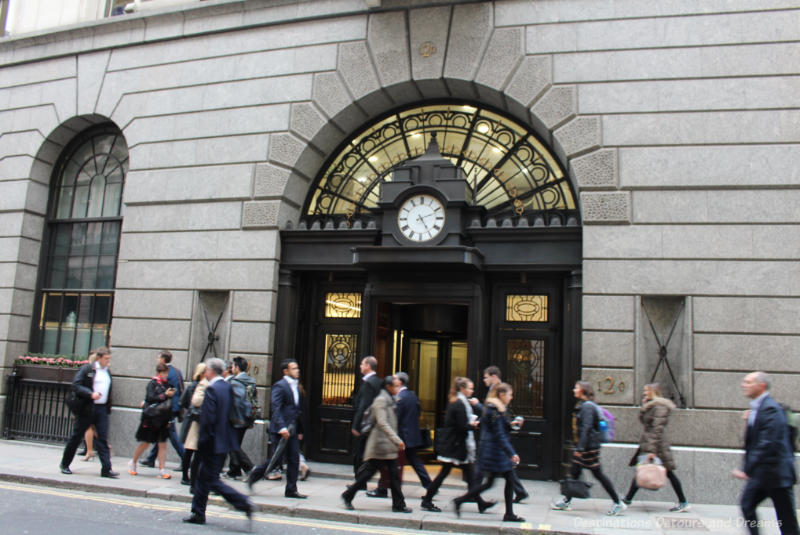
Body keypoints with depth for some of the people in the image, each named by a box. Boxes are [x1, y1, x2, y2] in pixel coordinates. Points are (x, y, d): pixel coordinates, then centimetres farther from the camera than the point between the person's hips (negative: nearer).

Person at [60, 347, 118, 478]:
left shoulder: (108, 372, 14)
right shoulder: (87, 369, -5)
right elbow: (75, 385, -12)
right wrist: (91, 394, -22)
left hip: (102, 409, 5)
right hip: (87, 408, -5)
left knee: (103, 438, -1)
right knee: (76, 437, 7)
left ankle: (106, 469, -3)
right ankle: (64, 465, 24)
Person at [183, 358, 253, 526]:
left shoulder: (211, 389, -17)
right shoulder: (228, 387, 8)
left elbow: (208, 419, -21)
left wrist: (202, 441, -12)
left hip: (213, 443, -9)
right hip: (226, 440, 9)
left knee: (212, 480, -2)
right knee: (203, 476, 19)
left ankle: (244, 503, -11)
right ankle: (198, 514, 27)